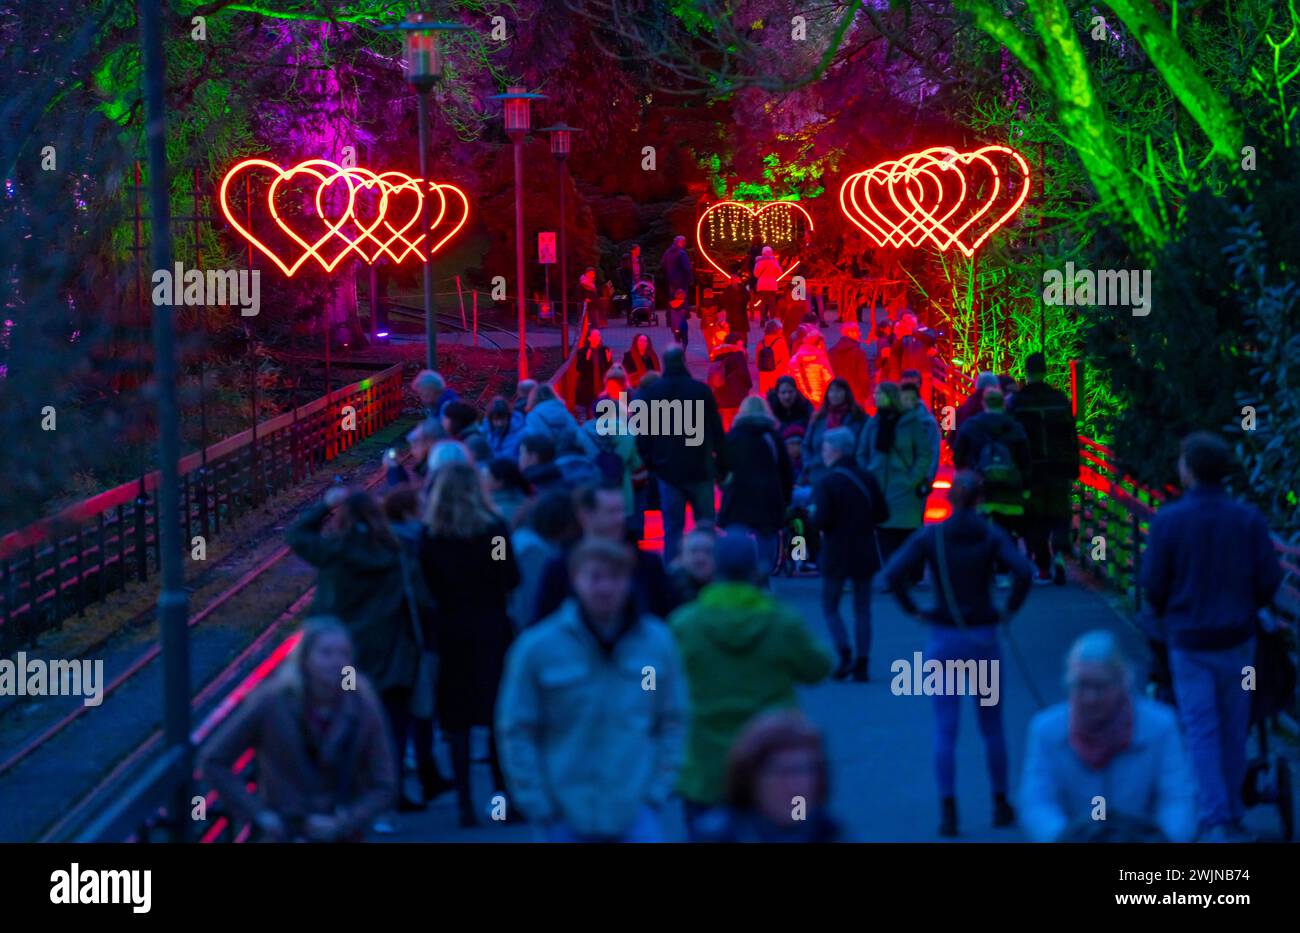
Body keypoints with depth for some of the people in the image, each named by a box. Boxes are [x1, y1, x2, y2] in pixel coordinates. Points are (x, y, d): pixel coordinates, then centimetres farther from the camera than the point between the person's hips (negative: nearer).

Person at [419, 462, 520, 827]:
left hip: (449, 630, 1)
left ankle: (464, 801, 3)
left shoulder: (429, 535, -5)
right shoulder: (494, 527, -7)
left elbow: (425, 586, -2)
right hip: (491, 629, -1)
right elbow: (512, 580, -4)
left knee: (456, 719, 6)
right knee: (500, 715, 7)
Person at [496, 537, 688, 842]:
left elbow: (673, 722, 7)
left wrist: (659, 789, -1)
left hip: (636, 816, 1)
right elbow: (517, 731, -4)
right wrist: (538, 806, -7)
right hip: (567, 819, -1)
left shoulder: (657, 642, -1)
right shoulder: (535, 648, -8)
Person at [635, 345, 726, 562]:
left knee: (672, 527, 4)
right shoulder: (701, 390, -5)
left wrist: (649, 462, 9)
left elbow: (642, 434, 1)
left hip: (667, 470, 1)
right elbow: (716, 430, -4)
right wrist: (722, 464, 2)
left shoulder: (651, 393, 0)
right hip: (700, 470, -1)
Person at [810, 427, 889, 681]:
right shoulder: (867, 479, 2)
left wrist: (813, 514, 2)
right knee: (862, 609, 10)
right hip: (865, 553, 4)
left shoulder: (826, 482, -13)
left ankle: (845, 655, -10)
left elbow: (821, 521, -19)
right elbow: (882, 514, 3)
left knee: (830, 606, 8)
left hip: (836, 555, -4)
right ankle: (862, 664, 6)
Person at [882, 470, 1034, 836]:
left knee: (945, 730, 1)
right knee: (991, 726, 15)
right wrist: (1009, 610, -4)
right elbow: (1024, 572, -17)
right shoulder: (992, 535, -3)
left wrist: (913, 610, -3)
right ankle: (1001, 805, 23)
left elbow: (894, 574, -14)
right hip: (984, 638, 1)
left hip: (943, 638, -1)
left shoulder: (930, 535, -4)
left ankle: (949, 812, -7)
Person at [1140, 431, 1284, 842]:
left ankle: (1215, 819, -7)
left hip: (1187, 639, -2)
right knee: (1233, 730, 13)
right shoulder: (1248, 519, -7)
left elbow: (1153, 584, -7)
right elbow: (1269, 578, -3)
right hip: (1236, 638, 2)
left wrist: (1167, 619, 14)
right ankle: (1232, 815, 21)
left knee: (1201, 731, 2)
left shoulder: (1167, 521, -12)